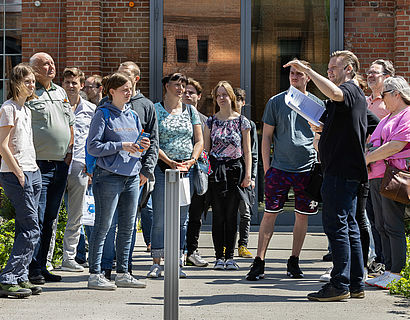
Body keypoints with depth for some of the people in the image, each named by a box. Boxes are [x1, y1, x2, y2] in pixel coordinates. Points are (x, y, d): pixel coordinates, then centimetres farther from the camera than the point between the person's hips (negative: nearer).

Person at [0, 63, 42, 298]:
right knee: (32, 230, -12)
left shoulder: (26, 109, 18)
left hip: (32, 173, 9)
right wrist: (19, 174, -15)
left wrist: (32, 173, 16)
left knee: (25, 229, 8)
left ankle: (21, 278, 11)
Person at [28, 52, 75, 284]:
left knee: (50, 219, 10)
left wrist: (69, 152, 12)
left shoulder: (61, 93, 16)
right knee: (37, 219, -8)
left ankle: (42, 266, 16)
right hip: (39, 165, -7)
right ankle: (33, 270, -4)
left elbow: (70, 124, 24)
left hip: (61, 165, 7)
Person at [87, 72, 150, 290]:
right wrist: (122, 146, -16)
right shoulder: (103, 115, -5)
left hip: (131, 176, 7)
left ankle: (122, 273, 17)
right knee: (103, 226, -5)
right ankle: (95, 274, -1)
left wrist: (141, 146, 2)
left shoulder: (133, 116, 15)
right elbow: (93, 147, -11)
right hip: (109, 176, -7)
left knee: (128, 227, 9)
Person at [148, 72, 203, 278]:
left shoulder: (190, 111, 13)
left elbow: (199, 140, 11)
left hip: (186, 169, 3)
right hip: (162, 167, -3)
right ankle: (156, 263, 2)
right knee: (159, 219, -4)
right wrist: (170, 162, -14)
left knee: (181, 219, 4)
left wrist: (192, 160, -6)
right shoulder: (155, 110, 1)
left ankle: (177, 263, 9)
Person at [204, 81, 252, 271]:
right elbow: (206, 148, 10)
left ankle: (230, 256, 7)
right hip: (215, 171, 1)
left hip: (235, 170, -1)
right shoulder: (211, 122, 8)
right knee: (218, 215, 1)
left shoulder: (242, 121, 4)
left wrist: (247, 174, -2)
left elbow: (247, 151, 5)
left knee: (231, 215, 1)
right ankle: (219, 257, 5)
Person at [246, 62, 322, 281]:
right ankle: (259, 262, 2)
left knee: (302, 215, 5)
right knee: (270, 213, -3)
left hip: (307, 169, 2)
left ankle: (294, 261, 16)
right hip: (279, 168, -1)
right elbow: (266, 136, 5)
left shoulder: (316, 104, 7)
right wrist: (266, 166, 0)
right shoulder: (276, 102, 4)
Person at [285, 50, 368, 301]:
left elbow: (334, 93, -35)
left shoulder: (349, 90, -9)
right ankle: (356, 285, 15)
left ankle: (340, 285, -10)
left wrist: (307, 70, -29)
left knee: (336, 225, -10)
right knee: (348, 225, 11)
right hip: (348, 171, 11)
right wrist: (323, 127, 22)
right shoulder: (357, 95, 23)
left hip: (341, 172, -11)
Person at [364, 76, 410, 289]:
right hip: (376, 176, 10)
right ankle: (389, 270, 10)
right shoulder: (389, 118, 25)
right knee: (381, 226, 7)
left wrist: (366, 158, -13)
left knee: (393, 226, -9)